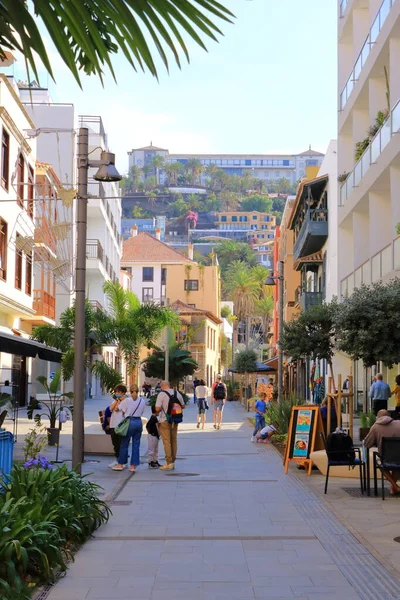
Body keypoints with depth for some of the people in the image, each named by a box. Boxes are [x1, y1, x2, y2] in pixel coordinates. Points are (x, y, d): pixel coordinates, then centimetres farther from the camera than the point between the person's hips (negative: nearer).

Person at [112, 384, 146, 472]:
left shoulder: (127, 400, -7)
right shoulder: (142, 401, 4)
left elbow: (122, 412, -2)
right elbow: (141, 412, 9)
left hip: (130, 422, -3)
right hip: (139, 422, 3)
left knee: (124, 444, 7)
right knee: (136, 444, 7)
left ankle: (120, 464, 13)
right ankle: (133, 465, 7)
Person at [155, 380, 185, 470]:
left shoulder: (161, 394, -13)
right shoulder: (177, 393, 5)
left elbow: (157, 408, -19)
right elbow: (183, 406, 13)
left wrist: (157, 412, 3)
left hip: (164, 420, -5)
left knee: (167, 442, -2)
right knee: (174, 441, 12)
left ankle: (169, 463, -2)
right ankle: (173, 462, 18)